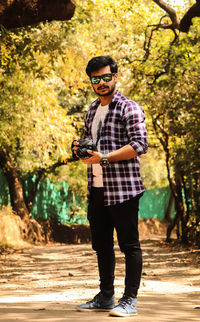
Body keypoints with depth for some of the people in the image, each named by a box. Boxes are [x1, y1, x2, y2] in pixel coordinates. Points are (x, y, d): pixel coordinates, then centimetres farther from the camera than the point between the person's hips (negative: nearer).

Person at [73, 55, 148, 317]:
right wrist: (81, 149, 5)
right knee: (101, 244, 13)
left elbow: (139, 144, -16)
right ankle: (106, 296, 24)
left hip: (123, 188, -8)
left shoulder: (129, 108, -7)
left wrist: (104, 158, -23)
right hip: (97, 188, 8)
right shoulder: (92, 110, 18)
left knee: (129, 244, -3)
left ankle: (130, 300, 1)